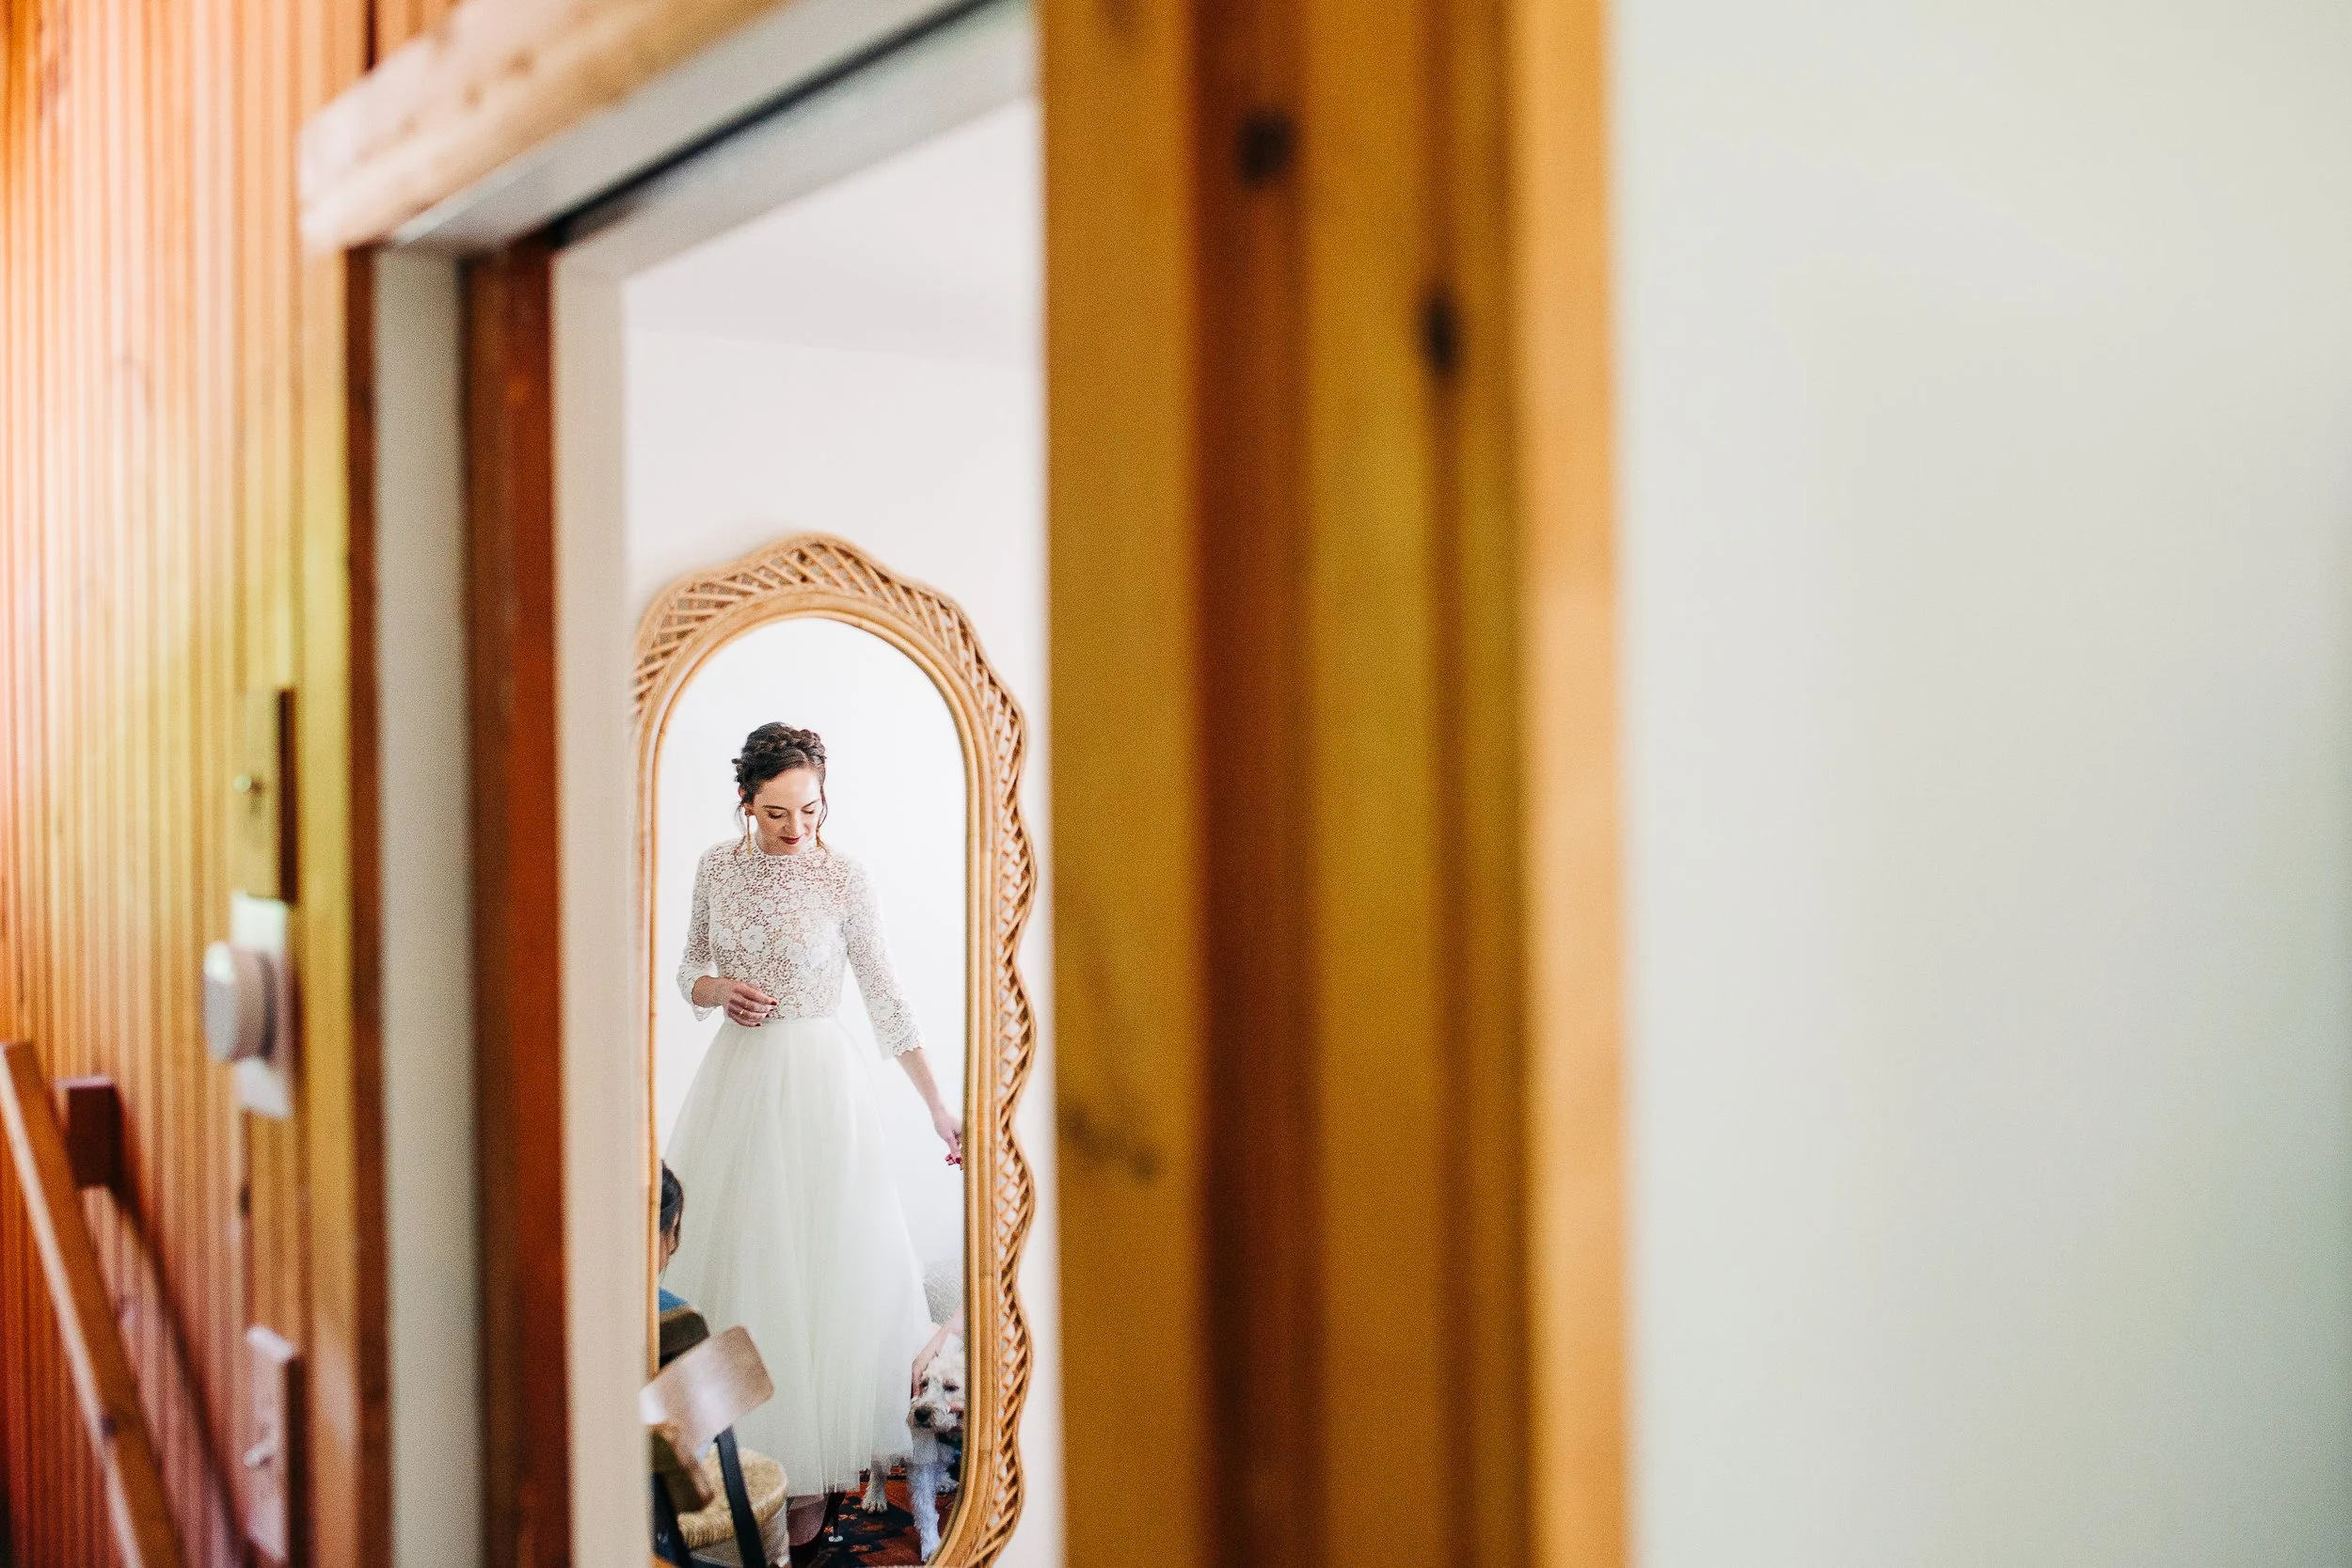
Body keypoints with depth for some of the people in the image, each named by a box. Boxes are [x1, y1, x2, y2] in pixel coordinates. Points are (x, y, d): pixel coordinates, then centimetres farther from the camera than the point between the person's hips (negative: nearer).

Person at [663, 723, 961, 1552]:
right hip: (735, 1079, 4)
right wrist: (718, 990, -10)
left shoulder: (845, 878, -8)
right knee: (732, 1258, 7)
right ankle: (739, 1457, 19)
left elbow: (886, 998, -3)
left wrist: (939, 1106, -4)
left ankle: (812, 1470, 7)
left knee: (817, 1266, -2)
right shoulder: (716, 867, 3)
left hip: (818, 1084, -4)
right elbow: (690, 972, 14)